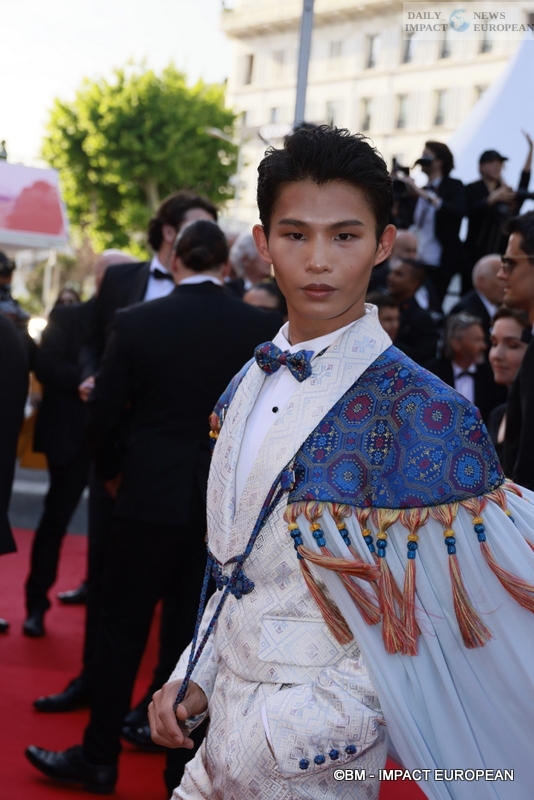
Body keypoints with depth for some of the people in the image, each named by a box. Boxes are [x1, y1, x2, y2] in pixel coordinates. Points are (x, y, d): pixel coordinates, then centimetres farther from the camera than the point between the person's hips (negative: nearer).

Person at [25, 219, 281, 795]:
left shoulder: (135, 323, -7)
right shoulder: (264, 328, -3)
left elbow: (103, 416, -5)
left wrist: (114, 471, 13)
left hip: (150, 499, -1)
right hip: (229, 506, 2)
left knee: (122, 631, 11)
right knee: (197, 635, 10)